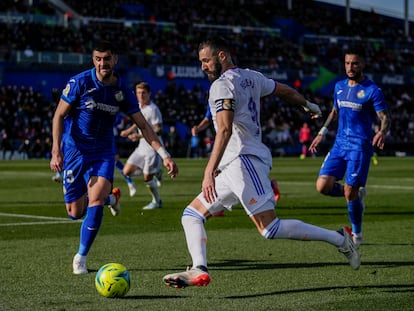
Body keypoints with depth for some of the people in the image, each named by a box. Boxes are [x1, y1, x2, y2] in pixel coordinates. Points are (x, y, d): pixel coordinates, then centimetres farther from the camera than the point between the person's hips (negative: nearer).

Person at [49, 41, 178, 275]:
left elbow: (143, 126, 1)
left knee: (95, 202, -19)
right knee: (75, 212, 1)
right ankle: (111, 197, 35)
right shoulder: (80, 82, -12)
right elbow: (59, 115, -6)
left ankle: (81, 257, -3)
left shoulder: (123, 91, -3)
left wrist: (165, 155, -7)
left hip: (103, 153, 1)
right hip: (75, 151, -1)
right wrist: (56, 151, -16)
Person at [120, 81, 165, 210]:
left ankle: (157, 201, 19)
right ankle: (156, 172, 20)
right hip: (142, 146, 8)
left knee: (147, 178, -5)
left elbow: (158, 130, -23)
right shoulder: (139, 106, 8)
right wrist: (129, 131, 30)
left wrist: (140, 136, -31)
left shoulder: (153, 110, -19)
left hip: (153, 147, -8)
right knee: (127, 171, 3)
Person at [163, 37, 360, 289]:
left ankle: (339, 239, -6)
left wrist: (209, 172, -28)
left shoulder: (222, 84, -9)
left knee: (271, 229, -14)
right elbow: (286, 91, 30)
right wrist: (308, 105, 52)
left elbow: (225, 130, -21)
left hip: (243, 160, -11)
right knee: (191, 215, 9)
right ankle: (199, 270, -7)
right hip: (234, 166, 11)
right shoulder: (251, 77, 17)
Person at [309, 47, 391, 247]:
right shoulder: (339, 86, 11)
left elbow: (385, 118, -9)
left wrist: (382, 132, -30)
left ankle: (356, 234, 11)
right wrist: (322, 133, 20)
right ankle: (357, 194, 20)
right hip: (340, 144, 6)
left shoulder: (372, 91, -8)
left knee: (349, 192, -10)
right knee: (323, 186, -8)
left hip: (360, 147, -6)